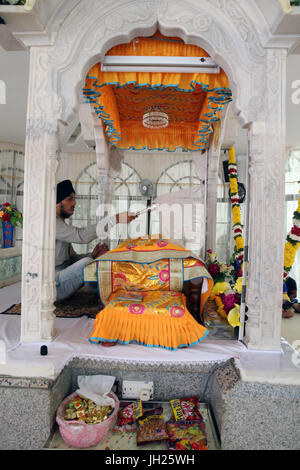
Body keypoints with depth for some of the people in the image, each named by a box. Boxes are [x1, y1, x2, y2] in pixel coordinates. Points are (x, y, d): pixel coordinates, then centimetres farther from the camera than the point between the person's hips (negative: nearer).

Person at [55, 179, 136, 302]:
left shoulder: (61, 223, 16)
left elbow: (73, 257, 13)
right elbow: (82, 235, -29)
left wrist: (93, 255, -8)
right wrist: (116, 219, -29)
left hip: (62, 277, 10)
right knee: (87, 263, -28)